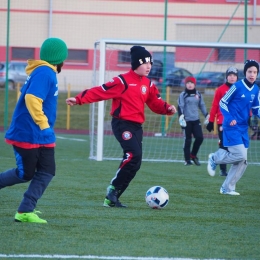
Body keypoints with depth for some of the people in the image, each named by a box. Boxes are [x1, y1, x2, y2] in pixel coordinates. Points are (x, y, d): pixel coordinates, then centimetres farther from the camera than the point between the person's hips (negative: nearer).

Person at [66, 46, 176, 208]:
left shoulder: (149, 85, 12)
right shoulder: (123, 81, -9)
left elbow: (156, 103, 12)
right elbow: (100, 92, -10)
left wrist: (168, 108, -9)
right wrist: (79, 99, -17)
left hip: (137, 126, 8)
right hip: (122, 123, -8)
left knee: (135, 163, 4)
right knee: (134, 154, -26)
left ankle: (112, 199, 10)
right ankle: (114, 188, -12)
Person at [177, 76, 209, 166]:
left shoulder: (198, 94, 10)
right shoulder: (183, 95, -3)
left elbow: (202, 106, 17)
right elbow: (180, 107, -8)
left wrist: (207, 116, 15)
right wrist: (181, 117, -20)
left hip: (196, 120, 4)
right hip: (186, 120, -4)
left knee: (200, 137, -5)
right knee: (187, 140, -1)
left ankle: (193, 155, 16)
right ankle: (187, 160, 6)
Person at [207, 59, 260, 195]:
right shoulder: (237, 86, -12)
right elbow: (222, 103, -6)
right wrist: (229, 118, -18)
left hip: (243, 128, 7)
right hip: (232, 127, -7)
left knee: (242, 161, 5)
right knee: (240, 155, -17)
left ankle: (227, 188, 15)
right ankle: (214, 158, 8)